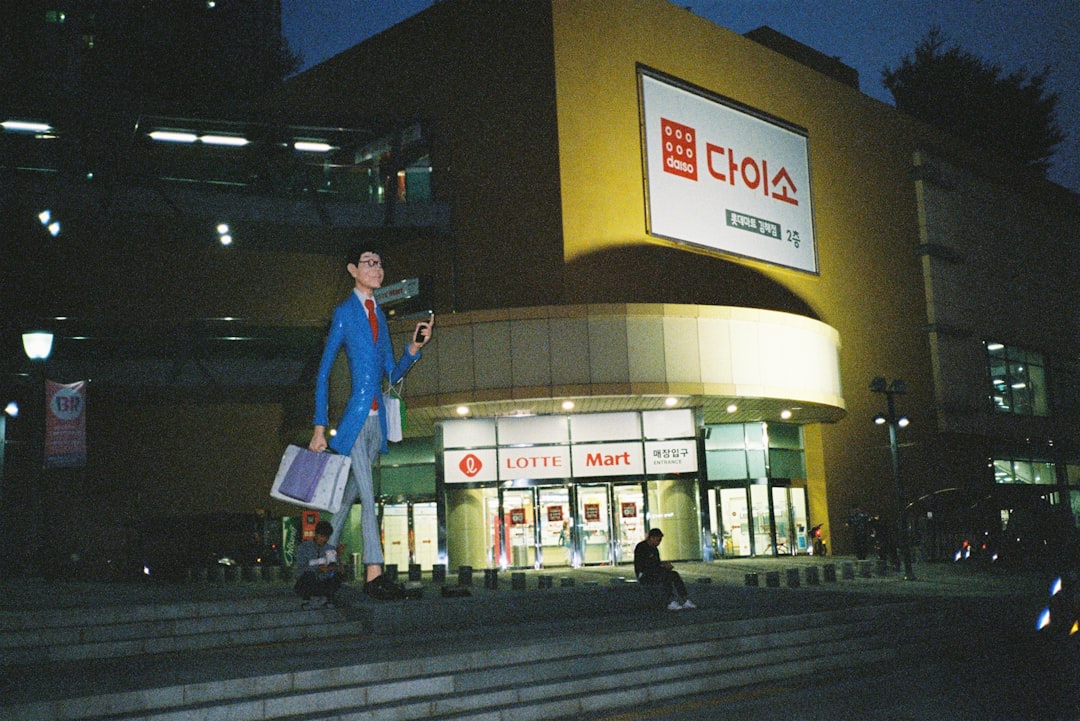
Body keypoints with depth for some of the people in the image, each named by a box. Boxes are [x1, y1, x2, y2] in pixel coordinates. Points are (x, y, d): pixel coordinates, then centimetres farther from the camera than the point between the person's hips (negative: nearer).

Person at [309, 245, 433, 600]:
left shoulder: (379, 315, 15)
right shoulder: (344, 313, -3)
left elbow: (393, 374, 15)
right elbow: (323, 373, -5)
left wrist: (414, 347, -4)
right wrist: (319, 429, -8)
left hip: (377, 419, 6)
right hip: (355, 417, -6)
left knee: (351, 491, 12)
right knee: (367, 495, -11)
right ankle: (373, 572, -12)